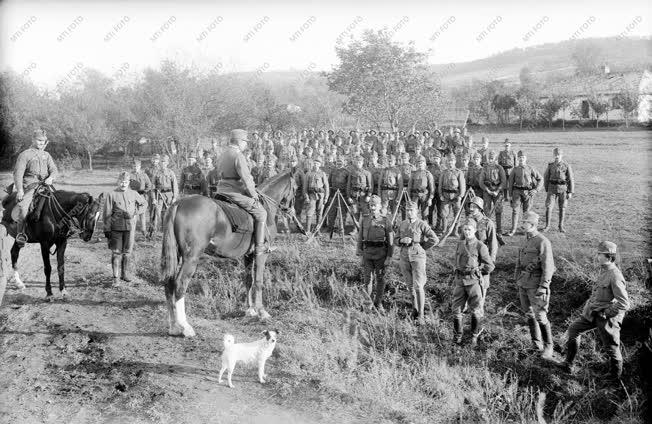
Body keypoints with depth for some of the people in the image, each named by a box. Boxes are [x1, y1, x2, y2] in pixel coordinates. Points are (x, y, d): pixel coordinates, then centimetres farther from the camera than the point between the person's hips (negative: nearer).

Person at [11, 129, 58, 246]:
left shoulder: (46, 155, 19)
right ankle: (20, 233, -19)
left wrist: (50, 178, -12)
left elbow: (54, 170, 12)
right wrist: (20, 190, -17)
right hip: (30, 186, -5)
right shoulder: (25, 155, 2)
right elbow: (18, 173, -6)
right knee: (23, 206, -27)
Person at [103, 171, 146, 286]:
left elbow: (143, 203, 23)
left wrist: (135, 213, 6)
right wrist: (107, 229, -6)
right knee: (116, 252, 0)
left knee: (127, 251, 9)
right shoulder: (111, 195, -3)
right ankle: (116, 277, 3)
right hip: (115, 227, -3)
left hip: (130, 226, 3)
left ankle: (126, 273, 21)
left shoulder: (133, 194, 6)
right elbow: (107, 214, -3)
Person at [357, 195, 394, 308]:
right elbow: (360, 236, 13)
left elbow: (390, 240, -3)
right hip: (367, 253, 3)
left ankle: (378, 304, 18)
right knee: (367, 278, 2)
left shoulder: (385, 221, -2)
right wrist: (359, 249, -1)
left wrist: (389, 257, -8)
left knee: (380, 279, 7)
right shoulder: (364, 220, 8)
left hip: (380, 254, -2)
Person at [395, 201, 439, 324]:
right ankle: (415, 308, 28)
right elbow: (395, 240, 14)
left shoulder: (422, 224, -6)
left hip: (418, 256, -5)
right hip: (404, 257, 5)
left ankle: (420, 315, -7)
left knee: (418, 286, -10)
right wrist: (402, 240, -8)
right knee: (410, 285, 12)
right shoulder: (402, 224, 10)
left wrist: (422, 247, -3)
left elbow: (434, 239, -11)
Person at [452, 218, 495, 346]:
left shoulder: (480, 246, -7)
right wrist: (458, 271, 13)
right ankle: (457, 337, 16)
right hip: (460, 281, 4)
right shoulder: (459, 244, 8)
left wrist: (477, 273, 5)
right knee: (456, 309, 4)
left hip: (474, 281, -4)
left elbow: (490, 266, -3)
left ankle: (474, 336, 22)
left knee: (476, 311, 5)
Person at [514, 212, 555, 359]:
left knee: (540, 317, -5)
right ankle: (536, 344, 26)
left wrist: (543, 287, -21)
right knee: (529, 314, 14)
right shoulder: (527, 240, 11)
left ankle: (548, 347, 6)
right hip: (523, 283, 8)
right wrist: (517, 280, 16)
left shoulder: (543, 242, -15)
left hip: (536, 284, -8)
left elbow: (548, 267, -18)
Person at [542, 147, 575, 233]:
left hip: (563, 189, -1)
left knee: (562, 208, 7)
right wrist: (546, 190, 8)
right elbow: (546, 177, 9)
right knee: (549, 207, -6)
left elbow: (571, 180, -4)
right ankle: (547, 226, 1)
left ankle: (561, 226, 19)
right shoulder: (550, 166, 1)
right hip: (552, 188, 1)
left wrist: (570, 192, -8)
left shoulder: (566, 166, -5)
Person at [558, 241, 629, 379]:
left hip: (606, 318, -10)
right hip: (593, 313, 10)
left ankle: (615, 374, 29)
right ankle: (568, 364, 22)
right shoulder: (603, 271, 4)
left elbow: (624, 303, -25)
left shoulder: (615, 276, -24)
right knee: (574, 329, 14)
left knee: (611, 347, 7)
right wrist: (588, 304, 13)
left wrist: (606, 313, -18)